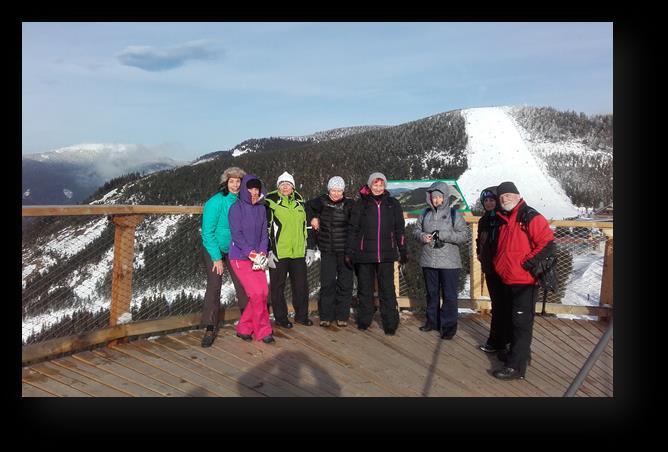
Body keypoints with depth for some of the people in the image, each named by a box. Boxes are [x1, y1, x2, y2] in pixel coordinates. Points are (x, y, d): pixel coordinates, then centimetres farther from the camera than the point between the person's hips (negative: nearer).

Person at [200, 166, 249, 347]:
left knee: (241, 284, 4)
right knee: (214, 286, -8)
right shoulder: (215, 202, -18)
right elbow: (208, 232, -17)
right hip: (213, 250, -4)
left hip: (234, 249, 4)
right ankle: (210, 329, 1)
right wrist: (217, 258, -17)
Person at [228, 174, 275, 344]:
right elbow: (237, 234, -12)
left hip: (257, 257, 6)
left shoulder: (261, 208, 9)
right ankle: (263, 331, 5)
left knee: (263, 292, -1)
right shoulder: (237, 208, -6)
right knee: (257, 293, -12)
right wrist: (251, 253, -19)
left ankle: (244, 328, 16)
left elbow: (264, 232, 8)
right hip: (240, 257, -6)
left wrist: (262, 252, -8)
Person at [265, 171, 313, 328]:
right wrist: (268, 251, -11)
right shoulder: (270, 201, -3)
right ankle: (280, 318, 20)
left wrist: (310, 248, 15)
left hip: (298, 252, 4)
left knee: (301, 285, 11)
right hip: (278, 253, -4)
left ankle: (301, 315, 26)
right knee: (278, 286, 6)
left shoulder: (299, 201, 12)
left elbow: (306, 225, 18)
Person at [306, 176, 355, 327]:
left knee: (345, 283, 4)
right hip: (327, 250, 1)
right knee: (327, 283, 1)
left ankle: (342, 316, 16)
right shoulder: (322, 201, 2)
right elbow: (308, 206, 21)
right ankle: (326, 316, 12)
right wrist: (312, 218, 8)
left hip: (345, 250, -1)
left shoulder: (349, 204, -5)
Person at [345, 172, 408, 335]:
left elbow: (399, 229, 12)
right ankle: (364, 320, 23)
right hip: (364, 254, 0)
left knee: (387, 290, 0)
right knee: (365, 289, 9)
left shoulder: (393, 204, 7)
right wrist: (349, 252, 0)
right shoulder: (360, 204, 4)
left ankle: (390, 324, 10)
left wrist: (403, 251, 10)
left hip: (386, 255, 0)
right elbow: (353, 229, 3)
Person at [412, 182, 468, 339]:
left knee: (449, 295, 2)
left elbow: (464, 236, -10)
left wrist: (442, 235, -20)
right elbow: (416, 231, 13)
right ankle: (432, 321, 31)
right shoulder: (426, 214, 6)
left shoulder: (454, 214, -5)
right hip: (428, 261, 4)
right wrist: (422, 236, -10)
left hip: (449, 263, -4)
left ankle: (449, 326, 14)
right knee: (431, 293, 16)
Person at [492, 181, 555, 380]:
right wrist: (499, 265, 14)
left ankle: (516, 366, 1)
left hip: (524, 280, -8)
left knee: (522, 322, -4)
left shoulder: (530, 217, -12)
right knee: (514, 319, 19)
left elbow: (547, 244, -18)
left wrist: (527, 264, -18)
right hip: (508, 279, 9)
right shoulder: (504, 220, 14)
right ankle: (520, 353, 34)